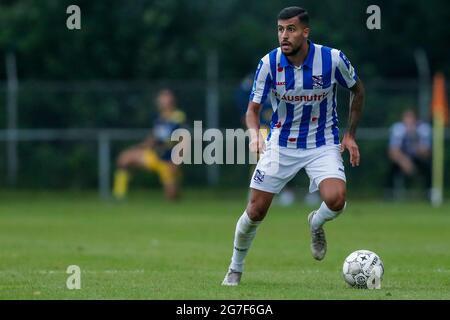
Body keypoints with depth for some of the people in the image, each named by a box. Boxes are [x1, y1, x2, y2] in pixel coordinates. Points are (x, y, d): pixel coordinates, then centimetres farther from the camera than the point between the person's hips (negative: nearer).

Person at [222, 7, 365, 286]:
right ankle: (235, 269, 24)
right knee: (256, 211, -1)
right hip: (281, 144, 1)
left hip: (323, 144, -1)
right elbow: (253, 108, -5)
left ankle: (316, 224, 11)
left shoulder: (332, 58, -16)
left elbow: (357, 90, 5)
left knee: (335, 200, -26)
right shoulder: (269, 63, -13)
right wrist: (255, 133, -27)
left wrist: (351, 135, 2)